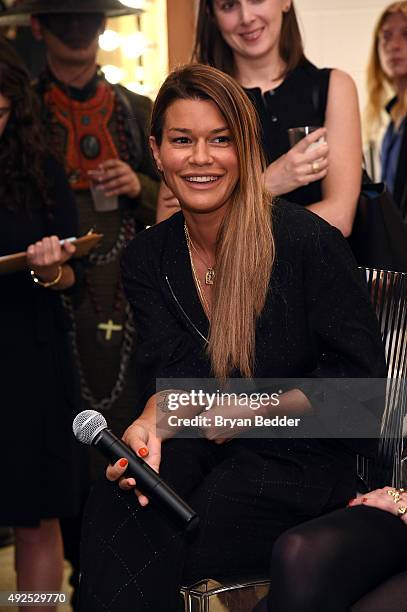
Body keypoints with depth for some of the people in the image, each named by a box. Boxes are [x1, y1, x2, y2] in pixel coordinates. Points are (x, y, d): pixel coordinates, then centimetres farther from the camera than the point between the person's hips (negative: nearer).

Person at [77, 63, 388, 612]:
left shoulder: (306, 241, -10)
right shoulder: (146, 258, 5)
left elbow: (361, 373, -6)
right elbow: (170, 370, -5)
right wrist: (149, 426, -28)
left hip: (299, 461, -4)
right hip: (201, 448, 4)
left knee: (141, 554, -27)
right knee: (108, 512, -28)